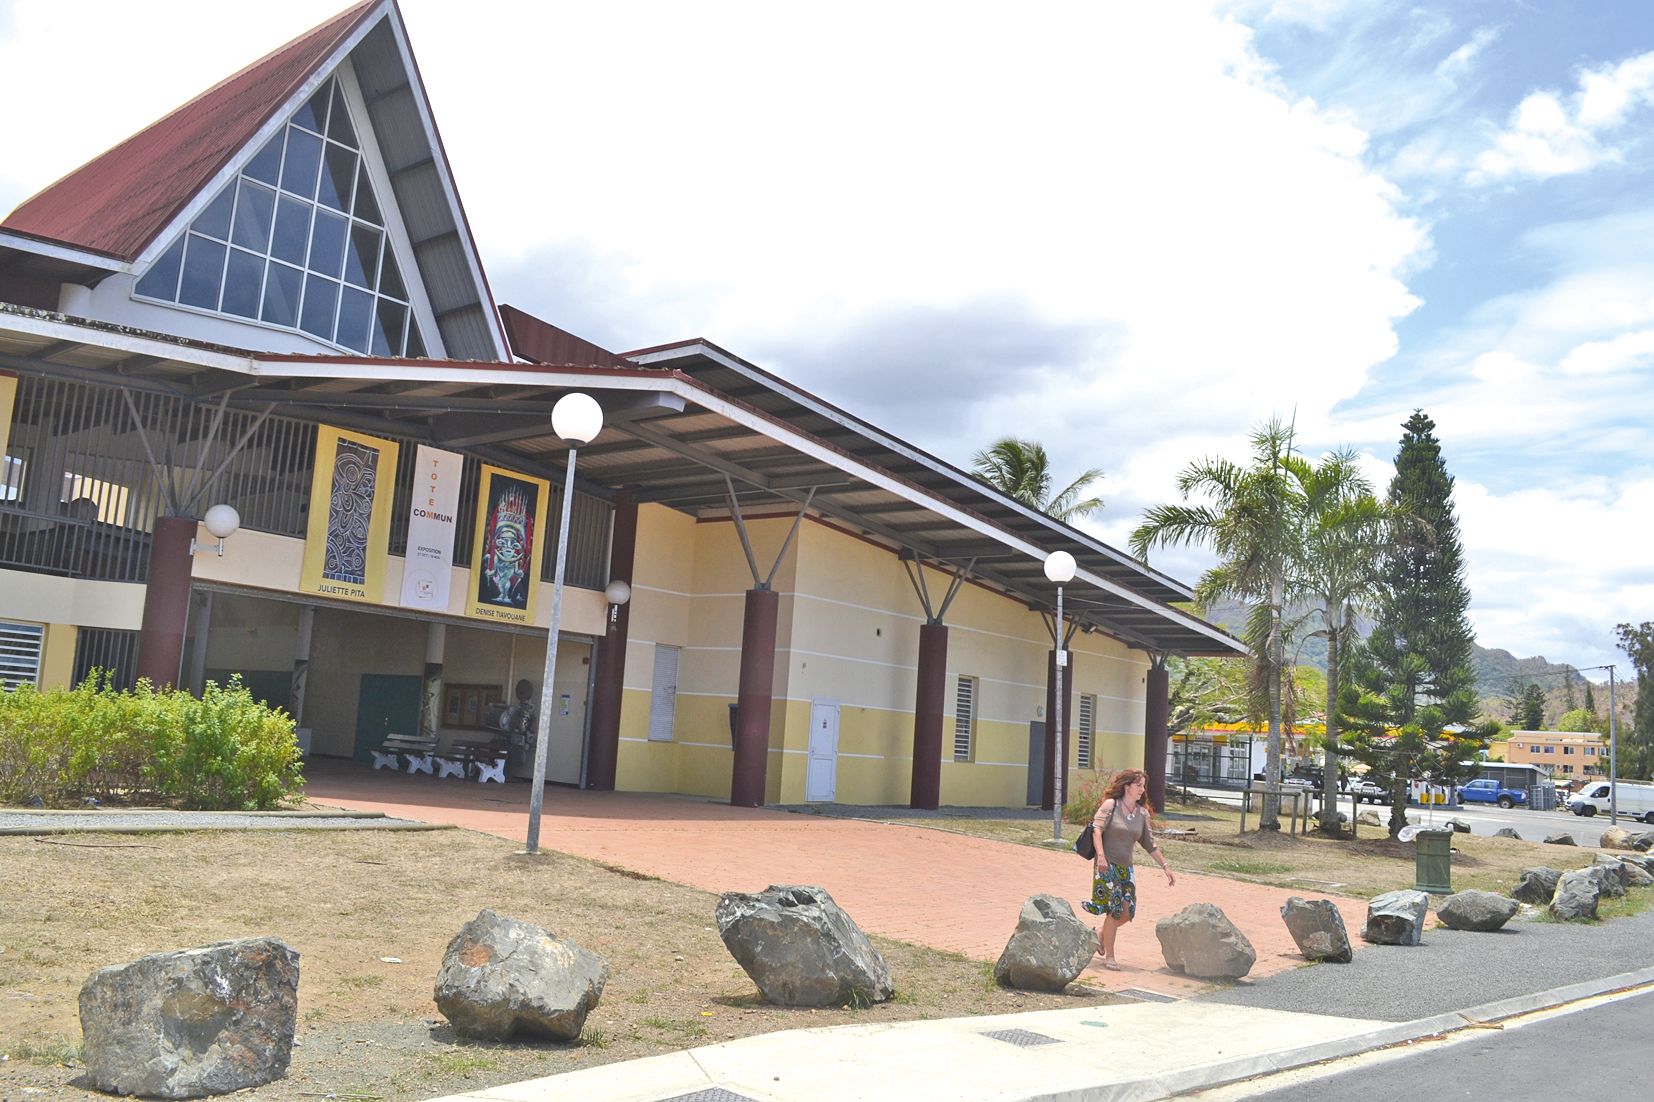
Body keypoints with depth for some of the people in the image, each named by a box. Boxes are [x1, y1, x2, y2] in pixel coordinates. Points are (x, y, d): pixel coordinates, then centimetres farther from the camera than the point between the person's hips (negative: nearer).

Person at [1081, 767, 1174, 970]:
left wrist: (1165, 867, 13)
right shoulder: (1110, 805, -6)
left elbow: (1150, 844, 15)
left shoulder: (1142, 813, 10)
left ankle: (1101, 934, 30)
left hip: (1126, 868, 6)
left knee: (1127, 912, 2)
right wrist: (1101, 856, -27)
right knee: (1114, 910, -7)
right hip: (1107, 866, -6)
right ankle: (1109, 957, 5)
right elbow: (1097, 829, -15)